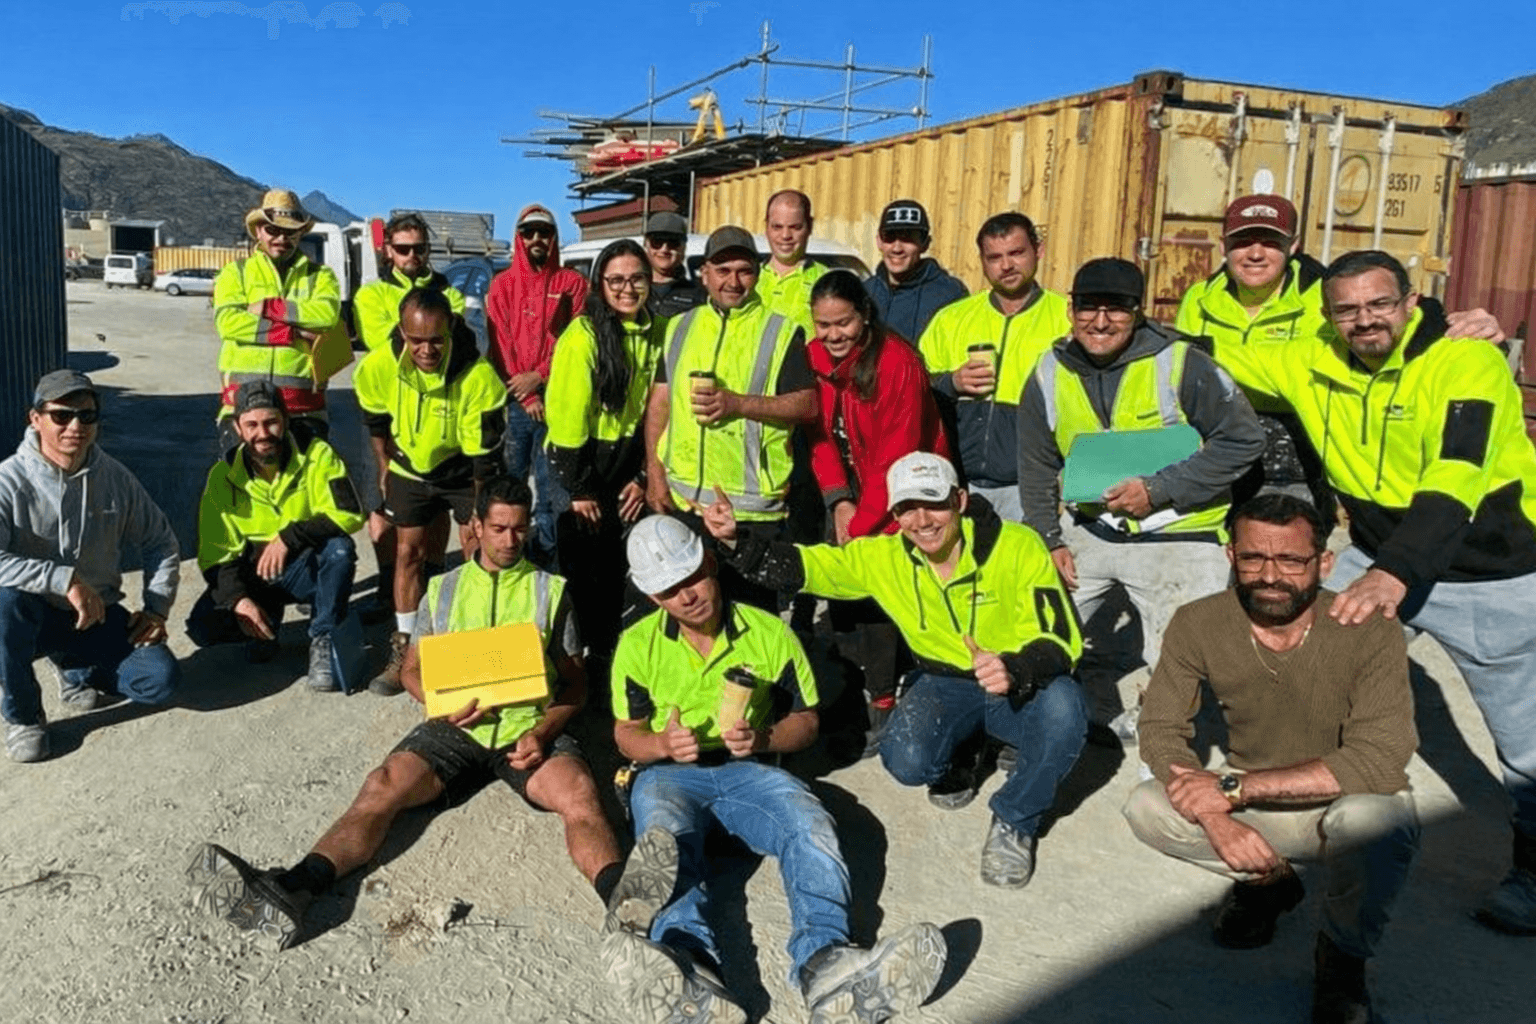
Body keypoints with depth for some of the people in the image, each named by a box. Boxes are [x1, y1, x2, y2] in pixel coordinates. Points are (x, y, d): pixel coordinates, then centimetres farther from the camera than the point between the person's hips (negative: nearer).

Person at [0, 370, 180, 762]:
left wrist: (157, 609, -2)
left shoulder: (115, 478, -2)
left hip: (98, 615, 3)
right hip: (33, 614, -3)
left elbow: (160, 542, 9)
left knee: (161, 679, -15)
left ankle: (77, 669, 19)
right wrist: (66, 580, -36)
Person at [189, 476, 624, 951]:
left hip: (531, 727, -2)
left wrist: (543, 732, -9)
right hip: (457, 727, 2)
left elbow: (576, 682, 11)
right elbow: (412, 670, 20)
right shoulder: (443, 590, 19)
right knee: (382, 787, -25)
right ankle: (290, 892, -42)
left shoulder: (551, 590, 14)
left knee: (579, 793, -33)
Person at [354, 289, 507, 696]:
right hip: (410, 468, 3)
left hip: (464, 469, -3)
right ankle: (404, 650, 18)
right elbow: (376, 420, 0)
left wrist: (480, 509, -17)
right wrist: (385, 465, 10)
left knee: (478, 553, -4)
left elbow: (485, 453, -24)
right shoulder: (378, 367, -24)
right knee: (408, 552, 7)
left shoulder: (477, 375, -34)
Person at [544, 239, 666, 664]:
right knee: (579, 567, 3)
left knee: (614, 566, 15)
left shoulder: (658, 332, 1)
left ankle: (606, 651, 31)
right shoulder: (583, 334, -17)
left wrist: (644, 476, 4)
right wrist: (578, 488, -14)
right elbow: (566, 414, -17)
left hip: (628, 465, 5)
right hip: (582, 464, -5)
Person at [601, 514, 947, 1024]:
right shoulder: (637, 645, 4)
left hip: (748, 770, 1)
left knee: (810, 823, -31)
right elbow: (626, 732, 9)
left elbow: (806, 721, 7)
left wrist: (762, 738, -16)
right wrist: (661, 744, -16)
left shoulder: (769, 633, 3)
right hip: (668, 772, 0)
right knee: (665, 838, -36)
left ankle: (824, 962, -55)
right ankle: (690, 972, -63)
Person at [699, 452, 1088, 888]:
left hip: (1024, 684, -2)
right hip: (945, 684, 2)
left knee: (1063, 710, -35)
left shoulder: (1018, 546, -19)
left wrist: (1015, 668, -43)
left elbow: (1061, 639, -22)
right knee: (907, 761, -27)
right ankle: (958, 758, 13)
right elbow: (800, 566, -7)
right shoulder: (885, 558, -8)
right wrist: (736, 541, -24)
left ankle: (1014, 823, -7)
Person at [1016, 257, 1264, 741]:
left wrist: (1158, 489, -19)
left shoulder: (1180, 363, -15)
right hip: (1087, 528, 4)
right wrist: (1050, 539, 0)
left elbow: (1243, 439, -13)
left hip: (1177, 537, -4)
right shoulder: (1049, 374, -1)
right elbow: (1036, 467, 9)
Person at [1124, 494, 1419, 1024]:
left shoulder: (1370, 633, -26)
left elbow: (1380, 761, -32)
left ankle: (1343, 959, -5)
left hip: (1348, 802, -3)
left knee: (1370, 820, -38)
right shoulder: (1197, 625, -17)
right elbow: (1161, 730, -13)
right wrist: (1217, 819, -32)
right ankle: (1267, 880, 8)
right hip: (1253, 800, 3)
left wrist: (1234, 788, -35)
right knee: (1145, 807, -22)